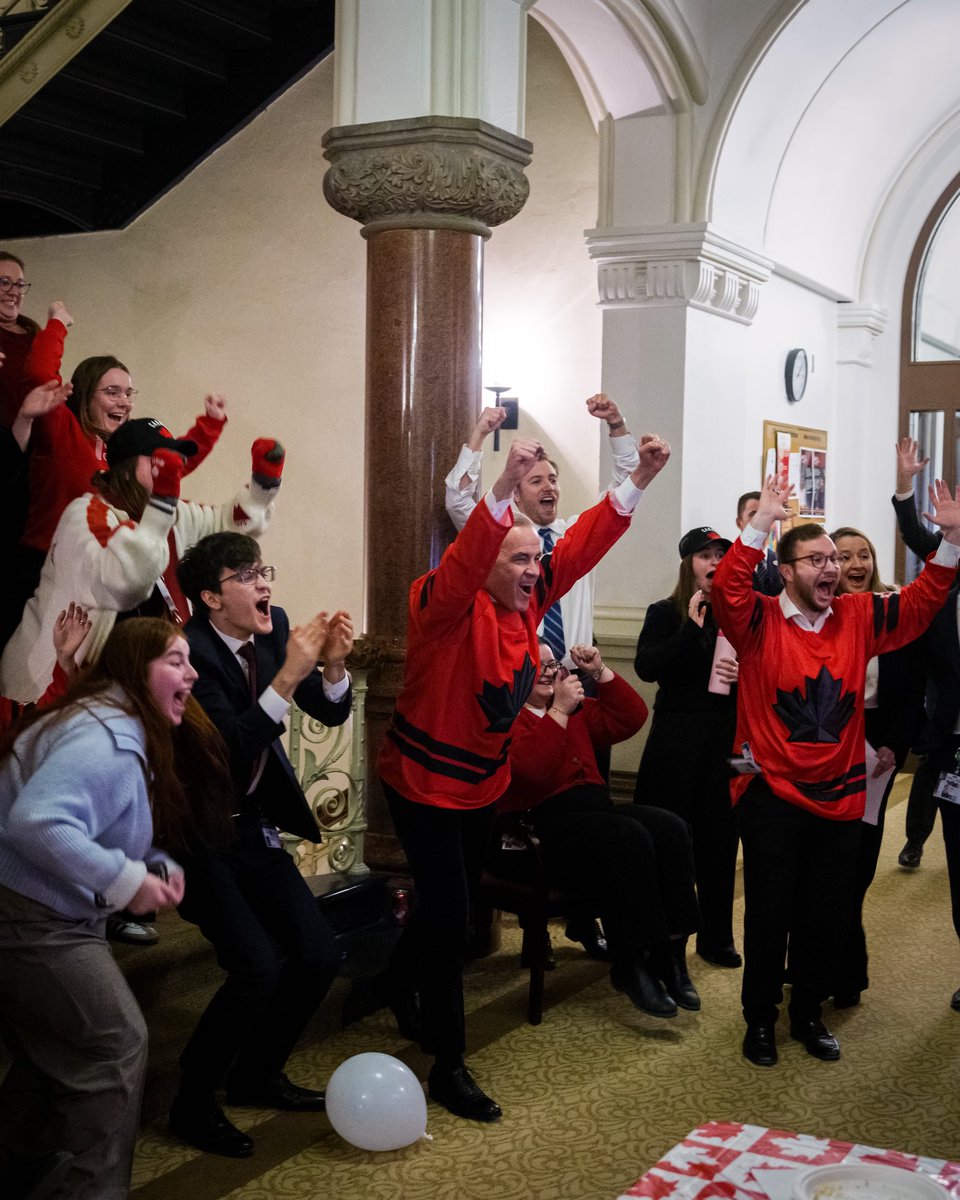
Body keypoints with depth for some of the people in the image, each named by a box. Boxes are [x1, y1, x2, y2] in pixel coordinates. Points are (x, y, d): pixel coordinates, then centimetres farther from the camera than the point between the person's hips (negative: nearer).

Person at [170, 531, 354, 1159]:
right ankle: (193, 1104, 5)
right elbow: (232, 747, -32)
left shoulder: (273, 629, -3)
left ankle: (257, 1075, 27)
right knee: (258, 967, -17)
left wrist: (333, 664, -18)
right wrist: (288, 675, -35)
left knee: (320, 954, 4)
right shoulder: (192, 651, -23)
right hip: (201, 835, -7)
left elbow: (331, 713, 2)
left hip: (255, 825, 7)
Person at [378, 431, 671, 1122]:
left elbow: (583, 544, -7)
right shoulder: (447, 604, -23)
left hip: (483, 781, 8)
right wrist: (506, 487, -59)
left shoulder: (528, 599, -3)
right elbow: (462, 563, -45)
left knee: (460, 902, 23)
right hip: (425, 780, -8)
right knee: (448, 916, -7)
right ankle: (448, 1066, 5)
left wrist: (641, 478, -15)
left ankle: (400, 985, 51)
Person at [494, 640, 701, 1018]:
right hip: (537, 825, -8)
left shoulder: (574, 709, 22)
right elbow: (530, 768, -20)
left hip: (593, 810, 8)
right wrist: (559, 710, -17)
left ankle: (669, 954, -16)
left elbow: (630, 719, 16)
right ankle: (629, 965, -22)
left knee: (669, 828, -19)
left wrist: (600, 672, 7)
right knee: (627, 838, -32)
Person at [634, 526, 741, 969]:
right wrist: (691, 629, -19)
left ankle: (716, 937, 19)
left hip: (726, 737, 3)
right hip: (676, 737, -2)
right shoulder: (665, 613, 0)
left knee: (719, 837, 6)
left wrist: (744, 674, -7)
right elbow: (645, 667, -14)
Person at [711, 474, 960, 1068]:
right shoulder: (760, 621, -9)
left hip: (840, 797, 4)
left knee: (828, 917, 13)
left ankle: (809, 1012, 31)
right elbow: (727, 588, -27)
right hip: (772, 796, -4)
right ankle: (760, 1019, 22)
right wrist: (761, 521, -33)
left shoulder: (858, 618, 5)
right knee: (770, 914, 5)